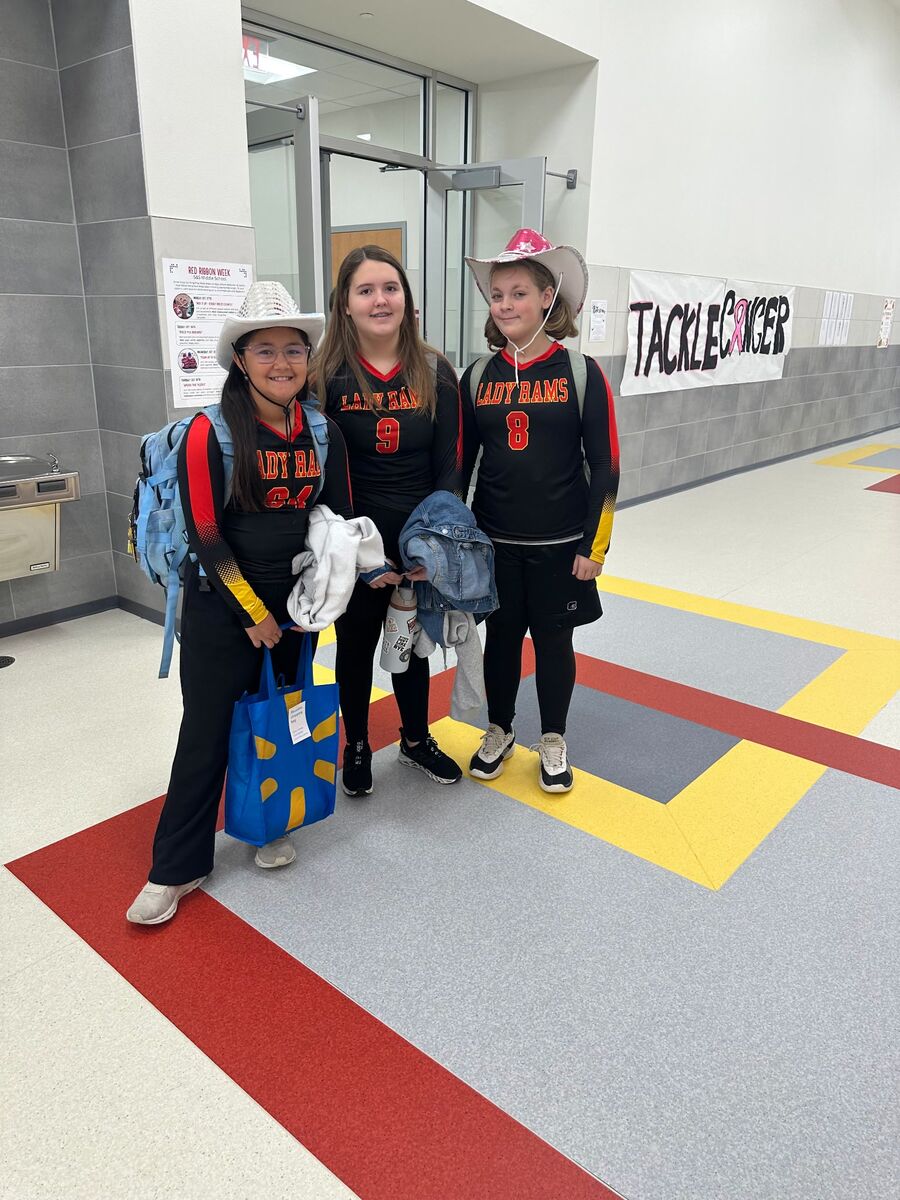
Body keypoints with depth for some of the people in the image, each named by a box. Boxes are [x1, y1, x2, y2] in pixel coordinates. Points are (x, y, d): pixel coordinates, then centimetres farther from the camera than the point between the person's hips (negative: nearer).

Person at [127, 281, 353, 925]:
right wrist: (253, 613, -11)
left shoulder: (324, 433, 0)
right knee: (207, 731, 4)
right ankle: (176, 868, 18)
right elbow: (206, 537, -14)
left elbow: (340, 519, 7)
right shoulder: (211, 433, -13)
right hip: (221, 608, -4)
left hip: (297, 604, 4)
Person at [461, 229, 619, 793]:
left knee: (554, 639, 11)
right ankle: (499, 732, 35)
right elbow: (460, 463, 6)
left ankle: (554, 740, 31)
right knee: (501, 636, 14)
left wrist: (595, 546, -8)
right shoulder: (478, 377, 2)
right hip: (494, 543, 2)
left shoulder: (581, 373, -6)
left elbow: (605, 466, -6)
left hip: (560, 545, -2)